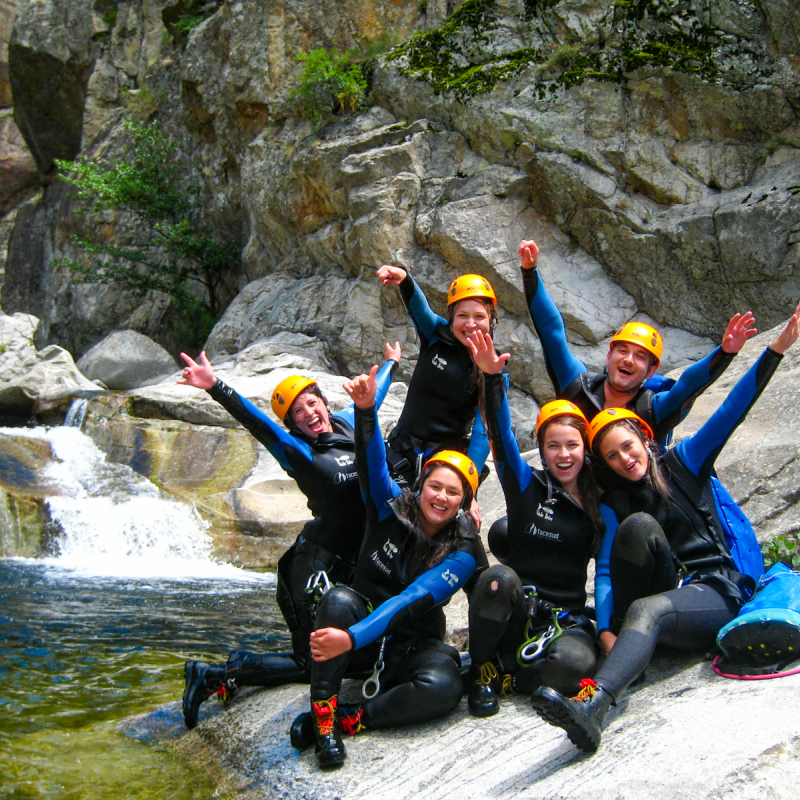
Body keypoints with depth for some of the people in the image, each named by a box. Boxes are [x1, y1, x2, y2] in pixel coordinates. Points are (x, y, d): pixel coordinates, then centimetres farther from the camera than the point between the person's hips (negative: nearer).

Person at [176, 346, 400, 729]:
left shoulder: (346, 425, 8)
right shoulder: (298, 452, -9)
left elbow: (372, 395, 27)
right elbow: (257, 422, -25)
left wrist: (391, 363, 43)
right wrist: (215, 387, -39)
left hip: (354, 563, 7)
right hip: (319, 563, -7)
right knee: (314, 663, -7)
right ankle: (214, 675, 4)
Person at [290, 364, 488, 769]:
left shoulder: (462, 553, -12)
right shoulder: (393, 508, -4)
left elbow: (412, 602, -24)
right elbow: (373, 464, -21)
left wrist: (353, 637, -37)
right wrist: (365, 409, -41)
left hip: (413, 641, -1)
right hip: (361, 614, 1)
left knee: (443, 687, -33)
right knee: (339, 598, -33)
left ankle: (345, 719, -21)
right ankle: (324, 718, -26)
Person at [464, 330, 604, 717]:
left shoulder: (600, 504, 10)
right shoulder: (527, 485, 3)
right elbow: (501, 436, -12)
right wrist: (493, 378, -25)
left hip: (567, 618, 1)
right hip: (515, 612, -1)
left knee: (574, 664, -35)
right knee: (499, 577, -37)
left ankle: (511, 674, -3)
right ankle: (481, 670, -12)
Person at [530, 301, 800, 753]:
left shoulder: (685, 462, 10)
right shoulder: (613, 505, 12)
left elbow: (732, 412, 1)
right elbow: (606, 569, -2)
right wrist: (605, 630, -20)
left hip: (721, 591, -2)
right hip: (668, 595, 2)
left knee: (647, 610, -36)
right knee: (638, 526, -26)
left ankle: (592, 707, -61)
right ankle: (632, 656, -27)